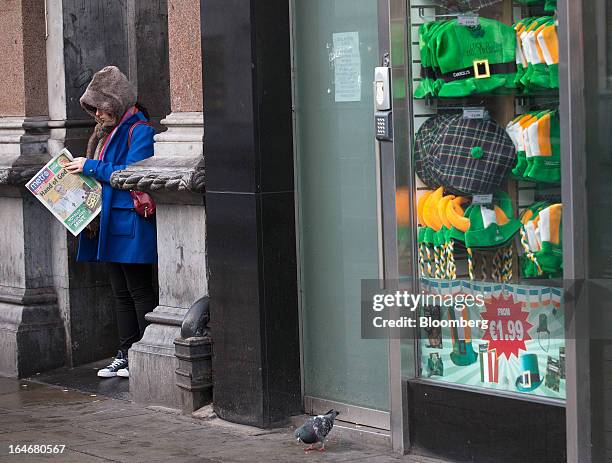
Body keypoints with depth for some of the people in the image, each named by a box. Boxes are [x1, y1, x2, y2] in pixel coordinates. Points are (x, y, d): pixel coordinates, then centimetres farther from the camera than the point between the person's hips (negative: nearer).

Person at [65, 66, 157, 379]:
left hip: (131, 224, -9)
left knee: (139, 292, -3)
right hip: (109, 223, 9)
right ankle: (125, 356, 18)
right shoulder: (107, 132, 16)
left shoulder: (139, 130, -12)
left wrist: (90, 167, -16)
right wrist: (83, 172, 5)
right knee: (121, 293, 12)